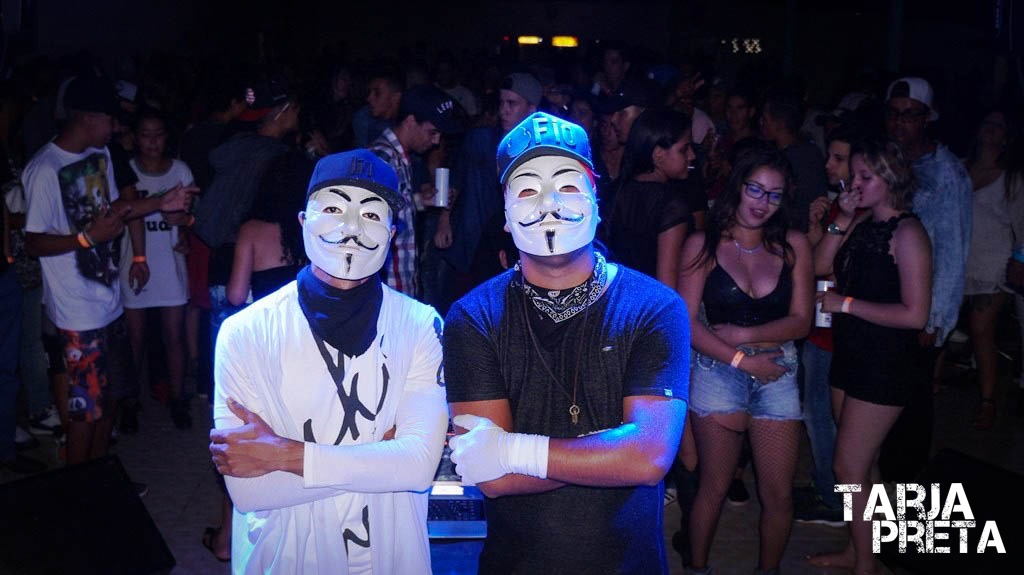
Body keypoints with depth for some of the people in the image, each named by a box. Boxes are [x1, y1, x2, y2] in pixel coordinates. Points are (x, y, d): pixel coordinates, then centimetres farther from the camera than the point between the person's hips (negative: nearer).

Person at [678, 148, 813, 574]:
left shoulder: (793, 245, 4)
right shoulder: (703, 245, -2)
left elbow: (801, 321, 0)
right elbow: (687, 323, -7)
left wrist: (744, 335, -13)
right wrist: (742, 360, -12)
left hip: (777, 374, 2)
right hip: (718, 372, -2)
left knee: (779, 494, 5)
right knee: (714, 487, 7)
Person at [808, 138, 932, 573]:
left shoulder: (906, 232, -16)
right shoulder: (862, 225, 7)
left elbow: (914, 314, -21)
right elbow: (819, 267, 3)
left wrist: (844, 304, -17)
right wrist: (842, 221, -6)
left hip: (885, 366, -8)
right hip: (850, 357, 8)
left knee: (849, 469, -2)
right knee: (864, 465, 18)